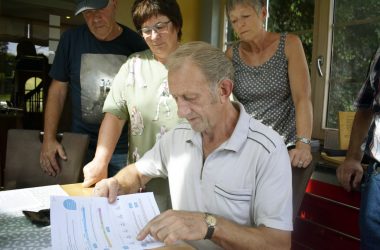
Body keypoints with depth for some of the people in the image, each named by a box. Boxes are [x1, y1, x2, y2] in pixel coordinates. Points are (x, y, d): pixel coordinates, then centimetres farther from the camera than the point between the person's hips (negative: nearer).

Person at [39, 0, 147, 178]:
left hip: (125, 149, 0)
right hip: (82, 147, 1)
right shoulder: (71, 39, 0)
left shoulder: (136, 44, -3)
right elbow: (58, 90, 3)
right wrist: (49, 139, -5)